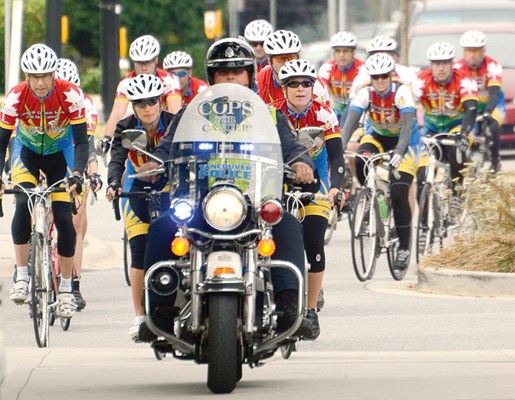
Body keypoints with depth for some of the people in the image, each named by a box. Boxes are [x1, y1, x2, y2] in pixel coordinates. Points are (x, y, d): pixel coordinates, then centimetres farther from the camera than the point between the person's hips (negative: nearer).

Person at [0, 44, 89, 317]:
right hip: (27, 152, 0)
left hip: (59, 153, 0)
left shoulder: (71, 95, -28)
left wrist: (77, 175, -41)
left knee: (64, 219, -9)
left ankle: (65, 289, 4)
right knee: (23, 205, -25)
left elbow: (81, 141, -26)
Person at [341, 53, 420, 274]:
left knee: (399, 193, -17)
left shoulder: (402, 92, -26)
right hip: (379, 137, 3)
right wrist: (340, 147, -44)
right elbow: (350, 121, -28)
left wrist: (399, 151, -52)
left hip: (405, 140, -3)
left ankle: (404, 248, -5)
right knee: (360, 161, -31)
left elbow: (408, 124, -36)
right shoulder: (365, 94, -18)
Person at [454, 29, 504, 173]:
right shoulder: (458, 68, -21)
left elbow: (494, 93, -37)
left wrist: (487, 114, -54)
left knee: (492, 128, -29)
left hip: (492, 104, -2)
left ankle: (495, 160, -5)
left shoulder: (492, 66, -27)